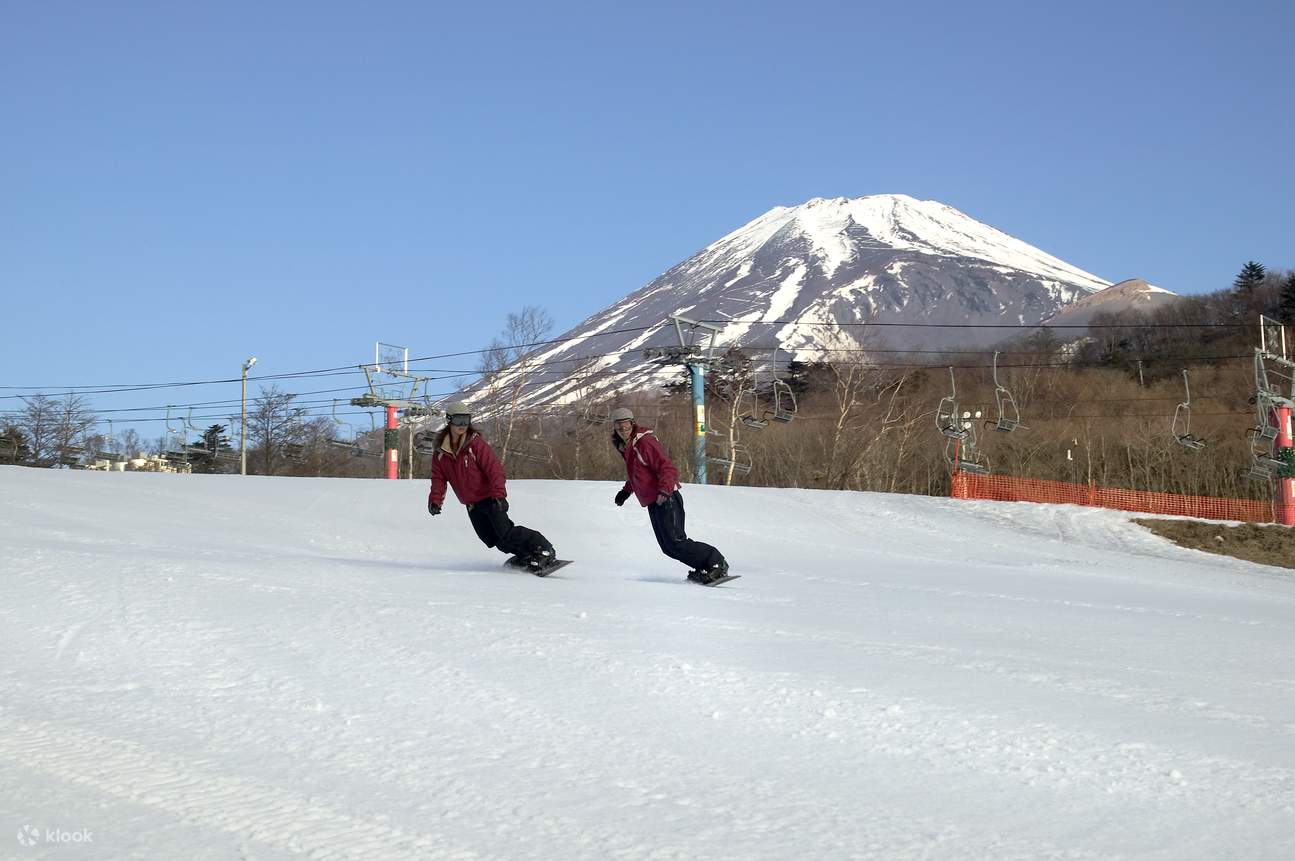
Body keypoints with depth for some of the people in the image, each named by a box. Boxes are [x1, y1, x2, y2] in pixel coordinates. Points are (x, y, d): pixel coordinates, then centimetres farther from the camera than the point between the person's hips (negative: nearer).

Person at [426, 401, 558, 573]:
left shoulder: (476, 443, -14)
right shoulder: (440, 450, 1)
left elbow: (494, 468, -18)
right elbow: (439, 477, 6)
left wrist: (499, 494, -29)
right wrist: (435, 499, -9)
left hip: (489, 498, -6)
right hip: (471, 504, 6)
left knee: (505, 533, -16)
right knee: (490, 538, 3)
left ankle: (543, 550, -7)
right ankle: (524, 556, 18)